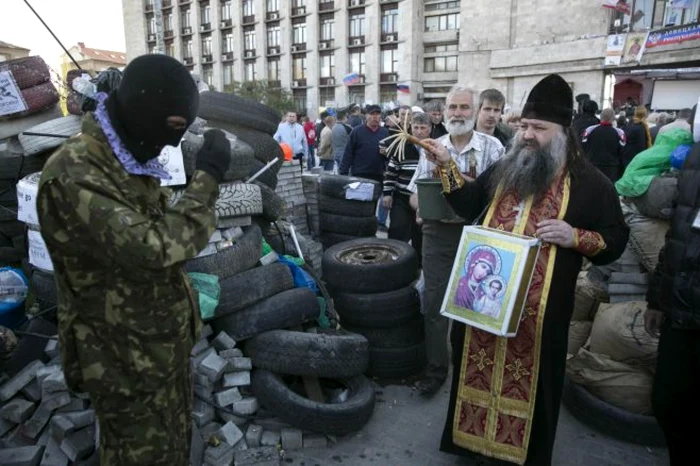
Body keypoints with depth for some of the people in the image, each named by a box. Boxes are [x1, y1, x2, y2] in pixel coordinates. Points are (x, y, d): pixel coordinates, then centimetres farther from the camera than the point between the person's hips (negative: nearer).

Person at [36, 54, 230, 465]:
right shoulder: (72, 176, -26)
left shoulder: (129, 160, 6)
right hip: (127, 357, -8)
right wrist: (208, 176, -25)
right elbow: (153, 247, -34)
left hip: (167, 340, 8)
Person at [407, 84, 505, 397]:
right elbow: (415, 193, 8)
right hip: (439, 233, 2)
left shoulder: (492, 148, -1)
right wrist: (421, 206, -14)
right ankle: (436, 368, 21)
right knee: (434, 302, 5)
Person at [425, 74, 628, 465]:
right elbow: (468, 204, 16)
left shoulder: (590, 183, -4)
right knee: (479, 370, 16)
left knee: (530, 379, 11)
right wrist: (446, 165, 8)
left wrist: (574, 237, -19)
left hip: (539, 309, -4)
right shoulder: (504, 170, 9)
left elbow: (615, 241, -1)